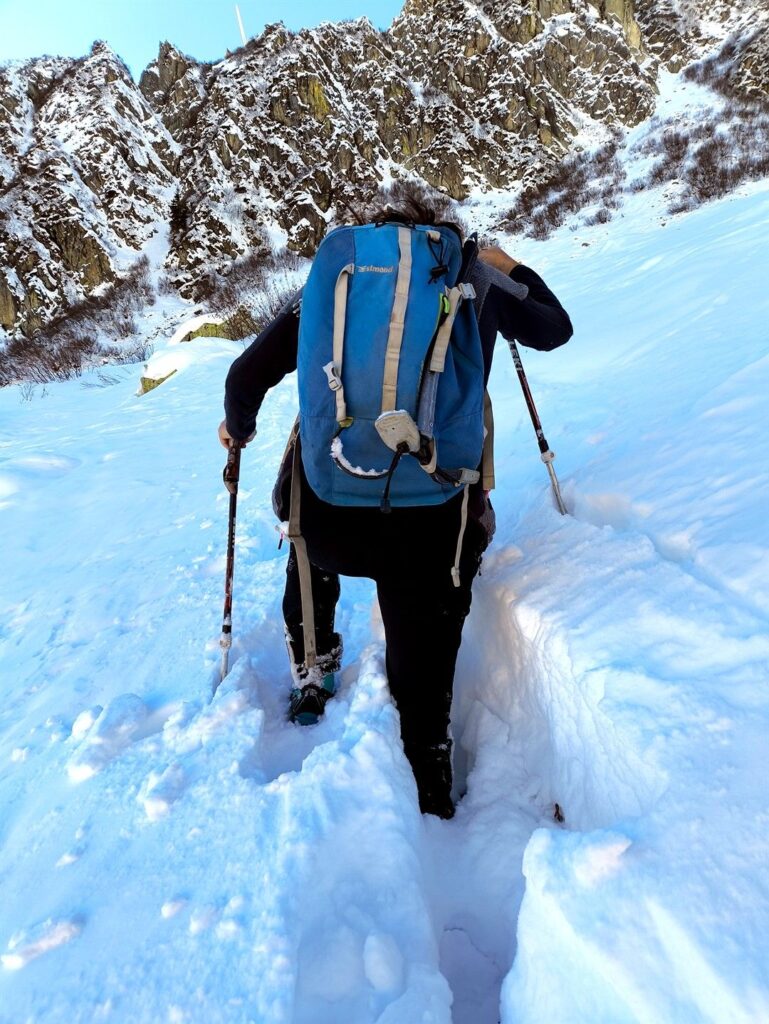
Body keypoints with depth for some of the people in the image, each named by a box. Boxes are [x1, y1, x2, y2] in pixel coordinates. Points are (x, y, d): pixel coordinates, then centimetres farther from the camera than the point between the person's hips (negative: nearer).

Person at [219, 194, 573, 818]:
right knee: (424, 684, 17)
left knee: (310, 554, 38)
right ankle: (432, 807, 33)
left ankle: (311, 678, 50)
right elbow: (556, 330, 30)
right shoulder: (475, 275, 14)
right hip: (433, 526, -1)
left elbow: (247, 377, 7)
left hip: (328, 516, 2)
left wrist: (238, 427, 29)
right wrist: (508, 266, 47)